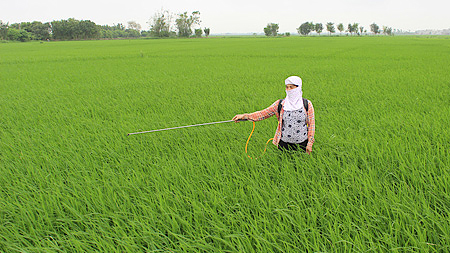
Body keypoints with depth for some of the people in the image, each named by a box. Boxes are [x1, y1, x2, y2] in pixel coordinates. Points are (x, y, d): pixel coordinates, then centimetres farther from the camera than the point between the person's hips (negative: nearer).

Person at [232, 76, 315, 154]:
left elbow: (311, 124, 1)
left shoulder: (307, 104, -4)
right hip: (284, 143, 1)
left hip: (302, 143, 0)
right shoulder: (280, 104, -2)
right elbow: (263, 113, -3)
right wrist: (245, 116, -14)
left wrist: (310, 143, -2)